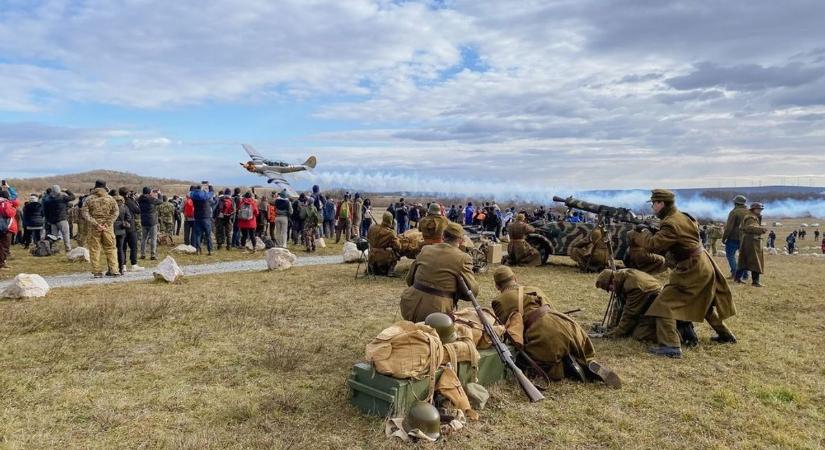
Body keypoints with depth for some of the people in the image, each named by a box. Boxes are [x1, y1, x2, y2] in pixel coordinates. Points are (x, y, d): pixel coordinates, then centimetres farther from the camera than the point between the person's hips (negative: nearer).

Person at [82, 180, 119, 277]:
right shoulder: (110, 199, 4)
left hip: (93, 228, -1)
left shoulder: (89, 199, 2)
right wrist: (108, 222, -7)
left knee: (94, 249, 5)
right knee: (110, 248, 8)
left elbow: (85, 213, -7)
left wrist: (95, 224, -10)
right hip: (108, 227, 1)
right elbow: (116, 212, -3)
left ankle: (97, 271, 5)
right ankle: (114, 270, 5)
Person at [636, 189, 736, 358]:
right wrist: (654, 232, 3)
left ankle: (671, 346, -17)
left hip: (692, 270, -10)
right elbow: (664, 246, 16)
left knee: (664, 303, -11)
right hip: (704, 266, 10)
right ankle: (725, 335, 46)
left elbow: (654, 245, -20)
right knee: (705, 303, 30)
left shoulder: (671, 223, -20)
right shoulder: (682, 216, 10)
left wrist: (645, 232, -3)